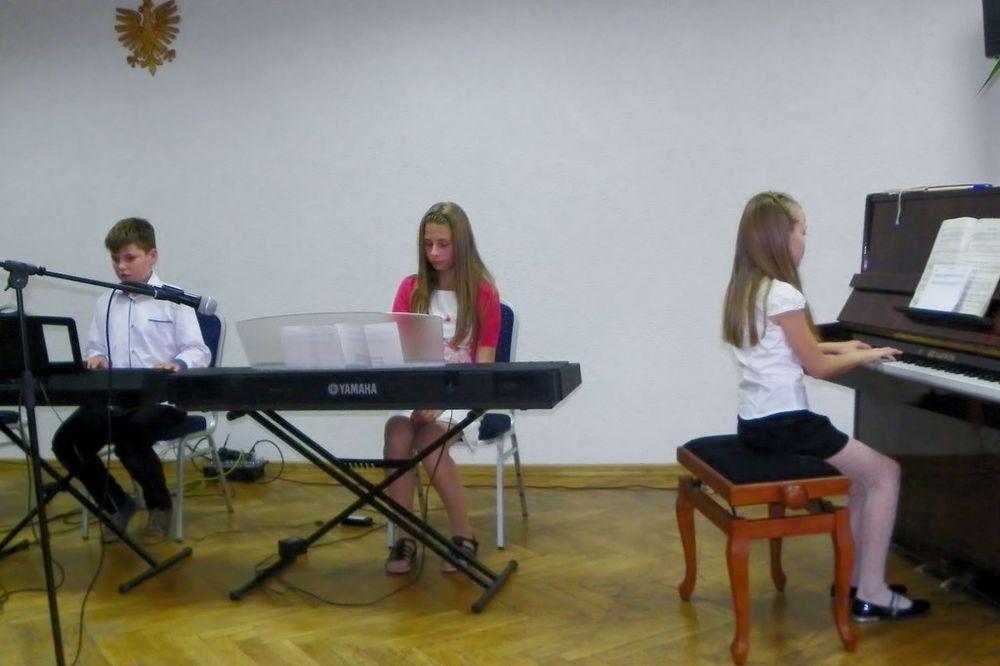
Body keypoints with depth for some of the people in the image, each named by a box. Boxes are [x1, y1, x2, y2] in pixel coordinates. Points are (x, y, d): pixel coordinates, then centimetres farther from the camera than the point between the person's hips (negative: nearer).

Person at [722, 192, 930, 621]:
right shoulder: (782, 295, -17)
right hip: (783, 424, -9)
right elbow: (817, 367, -11)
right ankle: (871, 594, 2)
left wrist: (839, 347, 24)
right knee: (886, 472, 0)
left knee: (863, 469, 20)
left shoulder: (744, 291, 11)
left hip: (757, 422, 9)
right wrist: (865, 356, 5)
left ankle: (854, 577, 22)